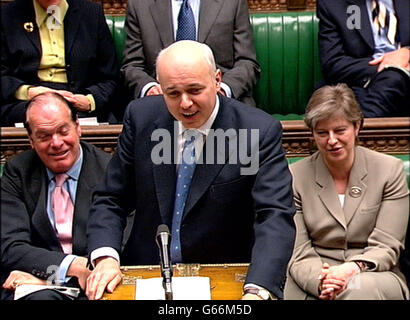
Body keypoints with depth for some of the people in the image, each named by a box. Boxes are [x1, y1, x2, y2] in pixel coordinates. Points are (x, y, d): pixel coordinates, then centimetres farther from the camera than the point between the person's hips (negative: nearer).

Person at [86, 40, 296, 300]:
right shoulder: (141, 117, -1)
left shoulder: (261, 131, -12)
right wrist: (105, 258, -13)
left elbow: (275, 217, -19)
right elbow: (111, 199, 5)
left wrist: (257, 291, -34)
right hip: (145, 274, 2)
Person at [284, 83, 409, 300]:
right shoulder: (294, 177, 2)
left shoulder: (390, 171, 2)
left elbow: (386, 247, -2)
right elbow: (298, 254, -1)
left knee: (361, 288, -35)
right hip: (311, 282, 1)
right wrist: (319, 280, -23)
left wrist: (353, 268, -22)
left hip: (376, 276, 0)